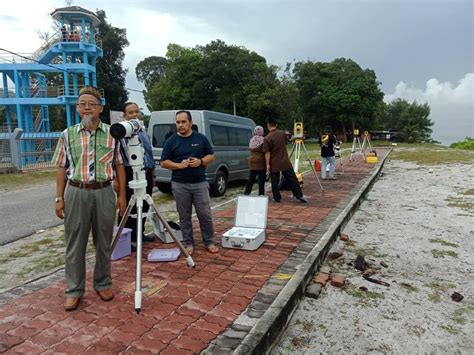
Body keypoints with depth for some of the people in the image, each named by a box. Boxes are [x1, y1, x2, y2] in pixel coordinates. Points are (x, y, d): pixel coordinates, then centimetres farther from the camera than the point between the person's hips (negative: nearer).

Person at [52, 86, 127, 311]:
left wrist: (122, 195, 1)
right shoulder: (68, 135, 5)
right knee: (75, 245, 7)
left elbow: (119, 166, 5)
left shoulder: (112, 134, 3)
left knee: (103, 243, 10)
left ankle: (103, 284, 26)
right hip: (76, 193, 1)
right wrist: (59, 198, 2)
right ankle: (74, 290, 21)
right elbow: (62, 169, 7)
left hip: (104, 193, 0)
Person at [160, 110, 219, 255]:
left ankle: (209, 242, 19)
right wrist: (179, 165, -16)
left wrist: (201, 161, -12)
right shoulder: (171, 141, 1)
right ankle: (188, 243, 23)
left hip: (200, 183, 0)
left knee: (205, 215, 3)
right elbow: (163, 163, 1)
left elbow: (211, 156, 9)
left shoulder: (201, 138, 4)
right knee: (184, 217, 9)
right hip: (180, 185, 0)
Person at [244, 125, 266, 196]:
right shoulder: (262, 140, -12)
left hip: (252, 161, 7)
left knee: (251, 177, 14)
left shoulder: (251, 140, 9)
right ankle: (261, 194, 3)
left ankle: (247, 192, 16)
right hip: (260, 161, -7)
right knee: (261, 178, 0)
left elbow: (251, 149, 12)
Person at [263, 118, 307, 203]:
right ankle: (299, 195, 11)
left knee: (275, 182, 9)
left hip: (274, 164, -4)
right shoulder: (283, 133, 1)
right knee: (292, 179, 9)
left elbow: (267, 153, -15)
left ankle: (277, 198, 15)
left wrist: (267, 164, -10)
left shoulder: (267, 138, -15)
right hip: (285, 162, 4)